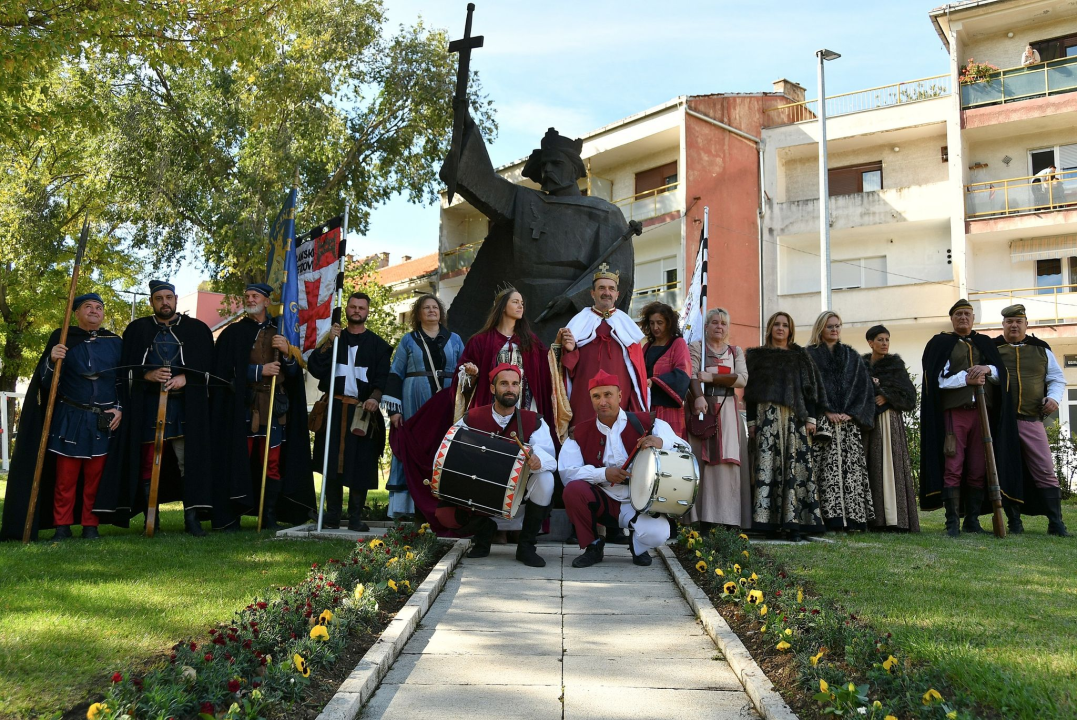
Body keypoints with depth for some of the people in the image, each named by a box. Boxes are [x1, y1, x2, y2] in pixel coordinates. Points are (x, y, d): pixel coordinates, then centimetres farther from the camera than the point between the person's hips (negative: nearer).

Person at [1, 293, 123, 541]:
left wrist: (119, 409, -1)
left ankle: (91, 526, 11)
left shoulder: (115, 342, 7)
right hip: (69, 419, -1)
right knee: (65, 477, 0)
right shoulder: (62, 338, 2)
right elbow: (46, 382, -1)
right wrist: (52, 360, -20)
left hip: (105, 421, 1)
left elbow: (124, 381, 11)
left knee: (95, 476, 4)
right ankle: (62, 526, 10)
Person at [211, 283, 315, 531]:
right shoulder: (234, 332, 7)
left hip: (274, 408, 2)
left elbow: (293, 372, 12)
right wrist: (260, 371, -10)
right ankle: (231, 516, 2)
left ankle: (270, 516, 7)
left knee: (272, 463, 0)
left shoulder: (279, 333, 15)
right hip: (242, 406, -2)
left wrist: (287, 352, -8)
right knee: (239, 460, -4)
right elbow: (224, 370, -2)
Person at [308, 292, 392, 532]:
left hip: (363, 411, -2)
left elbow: (383, 377, 1)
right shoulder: (335, 339, 15)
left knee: (361, 464, -4)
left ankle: (355, 516, 4)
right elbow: (314, 368, 4)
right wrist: (328, 343, -8)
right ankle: (332, 515, 8)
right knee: (332, 462, 0)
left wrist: (375, 397, -18)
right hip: (335, 410, 2)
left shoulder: (377, 344, 9)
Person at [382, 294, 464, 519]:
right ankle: (409, 505, 0)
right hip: (415, 403, -1)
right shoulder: (408, 341, 10)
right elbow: (395, 374, 5)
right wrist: (394, 408, -4)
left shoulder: (454, 340, 14)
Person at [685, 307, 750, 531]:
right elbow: (692, 375, -9)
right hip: (703, 407, -3)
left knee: (728, 463, -3)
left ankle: (728, 519, -2)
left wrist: (712, 377, -10)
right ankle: (704, 520, -7)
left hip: (727, 411, 3)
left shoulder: (736, 351, 17)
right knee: (703, 461, -7)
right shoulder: (695, 348, 8)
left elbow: (742, 378, 0)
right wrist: (698, 397, -27)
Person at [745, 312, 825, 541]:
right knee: (768, 464, -8)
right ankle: (770, 522, -7)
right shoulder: (757, 356, 13)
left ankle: (794, 522, -6)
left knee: (796, 465, -6)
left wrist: (811, 418, 0)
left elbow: (811, 387, 10)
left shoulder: (801, 356, 15)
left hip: (795, 417, 1)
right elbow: (750, 390, 8)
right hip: (767, 416, -1)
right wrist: (751, 421, 1)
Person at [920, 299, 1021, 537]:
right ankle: (953, 522, -5)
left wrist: (987, 369, -9)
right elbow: (937, 378, -3)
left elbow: (1002, 374, 11)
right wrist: (966, 379, -14)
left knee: (978, 470, 4)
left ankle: (972, 520, 11)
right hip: (953, 412, -4)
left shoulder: (985, 343, 19)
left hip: (982, 412, 4)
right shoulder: (940, 343, 7)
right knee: (953, 468, -7)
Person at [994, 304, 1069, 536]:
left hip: (1031, 421, 2)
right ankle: (1014, 523, 11)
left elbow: (1057, 378, 17)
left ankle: (1056, 524, 3)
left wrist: (1054, 397, -2)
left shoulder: (1041, 349, 14)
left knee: (1046, 471, -2)